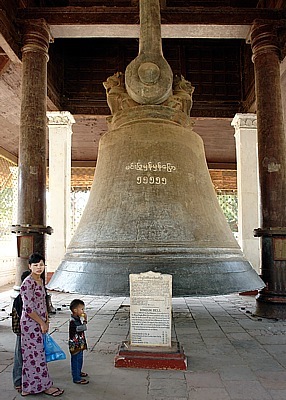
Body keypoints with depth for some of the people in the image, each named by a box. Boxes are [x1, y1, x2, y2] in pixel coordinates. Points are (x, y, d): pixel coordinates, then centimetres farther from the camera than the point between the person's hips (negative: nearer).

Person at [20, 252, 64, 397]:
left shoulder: (40, 280, 8)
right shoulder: (27, 283, -20)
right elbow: (28, 309, -21)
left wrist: (46, 321, 11)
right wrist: (42, 323, -13)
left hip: (39, 323, 9)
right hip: (30, 324, -9)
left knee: (31, 355, 16)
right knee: (36, 354, 3)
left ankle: (28, 388, 27)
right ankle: (45, 386, 15)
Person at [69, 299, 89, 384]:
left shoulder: (77, 319, 5)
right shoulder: (73, 321, -27)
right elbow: (83, 328, -31)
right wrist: (85, 320, -21)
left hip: (79, 345, 10)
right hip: (75, 346, -10)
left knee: (80, 360, 25)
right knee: (76, 361, 3)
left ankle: (78, 372, 43)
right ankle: (76, 378, 14)